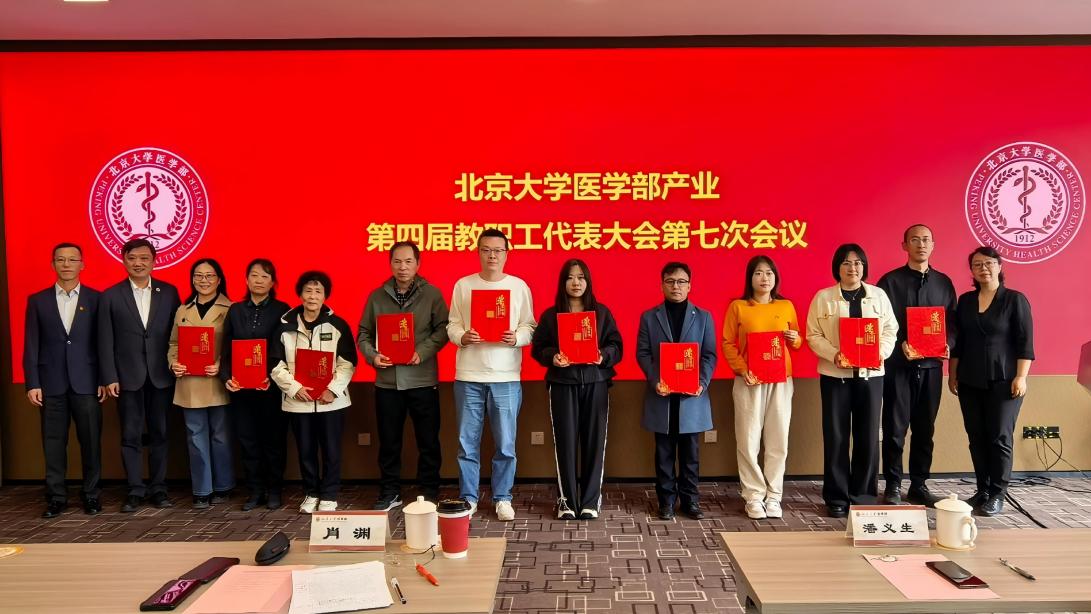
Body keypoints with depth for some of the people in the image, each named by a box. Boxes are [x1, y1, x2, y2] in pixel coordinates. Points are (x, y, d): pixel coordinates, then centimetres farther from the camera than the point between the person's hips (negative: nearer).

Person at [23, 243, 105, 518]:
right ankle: (56, 497, 15)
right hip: (51, 383, 1)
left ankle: (91, 494, 14)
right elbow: (31, 345, 5)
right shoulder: (37, 300, 7)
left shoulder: (96, 299, 4)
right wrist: (32, 384, -1)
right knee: (53, 443, 5)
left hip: (86, 382, -1)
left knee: (91, 441, 2)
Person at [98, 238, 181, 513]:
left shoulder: (169, 292, 4)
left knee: (160, 433, 8)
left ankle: (158, 488, 18)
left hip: (161, 375, 1)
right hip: (128, 376, -1)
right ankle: (135, 490, 14)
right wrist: (109, 378, -5)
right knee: (130, 436, 5)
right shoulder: (110, 296, 2)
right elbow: (105, 341, 1)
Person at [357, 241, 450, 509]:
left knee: (428, 441, 6)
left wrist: (423, 352, -18)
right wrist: (372, 355, -9)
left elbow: (442, 329, -4)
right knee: (389, 441, 11)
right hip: (387, 380, 2)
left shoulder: (432, 293, 0)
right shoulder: (377, 296, 7)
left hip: (422, 379, -2)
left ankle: (429, 492, 20)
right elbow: (363, 333, 9)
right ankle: (390, 493, 25)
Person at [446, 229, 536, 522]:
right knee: (467, 442, 7)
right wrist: (462, 336, -15)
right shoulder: (463, 285, 5)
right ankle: (468, 498, 21)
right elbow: (451, 325, 5)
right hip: (468, 376, 0)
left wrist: (516, 337, -15)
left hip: (506, 377, 0)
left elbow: (530, 327, 4)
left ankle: (503, 499, 21)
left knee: (505, 444, 6)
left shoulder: (519, 286, 5)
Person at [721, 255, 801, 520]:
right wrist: (742, 370, -13)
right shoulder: (738, 307, 2)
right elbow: (728, 343, 1)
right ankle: (754, 496, 9)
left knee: (778, 441, 3)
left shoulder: (786, 306, 9)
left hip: (780, 381, 2)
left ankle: (773, 496, 13)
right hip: (749, 381, -2)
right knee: (748, 441, -2)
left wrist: (795, 339, -6)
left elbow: (797, 343, 17)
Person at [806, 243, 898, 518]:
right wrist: (834, 354, -18)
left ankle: (863, 496, 18)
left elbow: (890, 331, 7)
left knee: (868, 436, 5)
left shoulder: (879, 296, 8)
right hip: (835, 375, -2)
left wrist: (881, 352, -12)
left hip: (870, 374, 2)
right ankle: (837, 497, 12)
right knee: (836, 436, 1)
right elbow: (814, 335, -2)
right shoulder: (823, 297, 2)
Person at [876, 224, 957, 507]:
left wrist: (947, 344, -7)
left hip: (931, 366, 4)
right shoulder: (890, 281, 0)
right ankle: (893, 487, 9)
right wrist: (901, 344, -19)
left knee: (925, 428, 9)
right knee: (895, 428, 0)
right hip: (898, 365, -4)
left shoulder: (944, 282, 12)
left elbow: (952, 322, 12)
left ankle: (919, 486, 20)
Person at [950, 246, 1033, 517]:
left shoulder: (1015, 300, -3)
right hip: (969, 382, 4)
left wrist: (1021, 377, -12)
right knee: (976, 437, 6)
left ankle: (997, 495, 6)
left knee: (1000, 437, -4)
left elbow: (1025, 342, -6)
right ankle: (982, 490, 16)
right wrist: (953, 374, 10)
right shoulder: (965, 300, 9)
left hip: (1003, 381, -4)